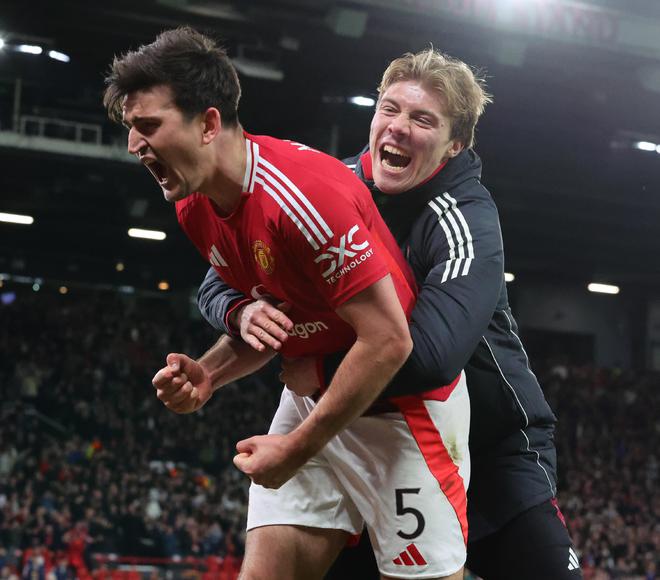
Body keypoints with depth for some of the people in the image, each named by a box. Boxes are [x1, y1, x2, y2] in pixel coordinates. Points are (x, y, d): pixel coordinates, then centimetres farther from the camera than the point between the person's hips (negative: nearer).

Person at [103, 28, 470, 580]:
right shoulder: (195, 208, 0)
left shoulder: (303, 192, -28)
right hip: (313, 394, 8)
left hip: (404, 401, -8)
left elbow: (388, 341, -27)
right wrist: (209, 374, -6)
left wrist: (297, 448, -20)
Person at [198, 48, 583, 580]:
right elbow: (219, 283, -1)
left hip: (496, 445, -4)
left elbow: (432, 353, -37)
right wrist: (243, 312, -24)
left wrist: (322, 371, -25)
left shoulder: (467, 218, -22)